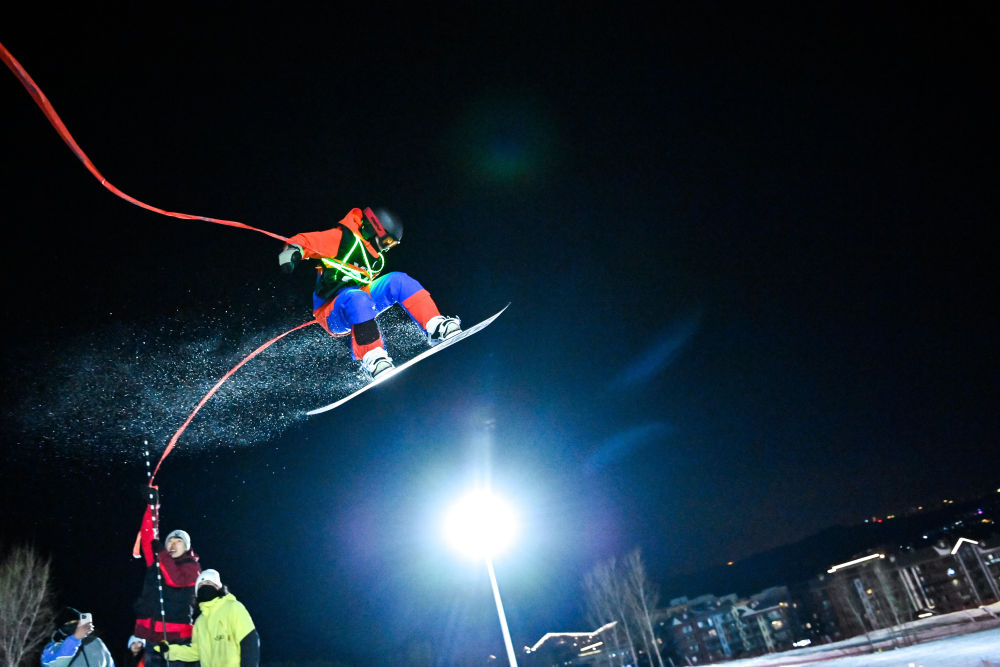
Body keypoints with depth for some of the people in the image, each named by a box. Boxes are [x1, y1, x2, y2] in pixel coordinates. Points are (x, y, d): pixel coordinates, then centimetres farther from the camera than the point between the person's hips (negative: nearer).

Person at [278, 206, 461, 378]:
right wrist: (293, 250, -35)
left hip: (361, 307, 7)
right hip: (332, 315, -7)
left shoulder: (376, 258, 17)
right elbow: (305, 241, -14)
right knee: (357, 298, -40)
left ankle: (436, 327, -20)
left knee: (398, 280, -9)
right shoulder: (344, 238, -8)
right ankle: (373, 360, -45)